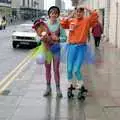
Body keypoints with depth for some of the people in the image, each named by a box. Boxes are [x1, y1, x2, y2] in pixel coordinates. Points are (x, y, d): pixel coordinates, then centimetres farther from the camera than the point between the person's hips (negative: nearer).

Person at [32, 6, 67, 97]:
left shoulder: (60, 25, -6)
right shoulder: (44, 24, -2)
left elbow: (64, 38, -5)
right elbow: (39, 36, 0)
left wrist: (57, 38, -22)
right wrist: (42, 38, -20)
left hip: (56, 49, -2)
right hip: (46, 48, 2)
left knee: (56, 69, 1)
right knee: (47, 69, 11)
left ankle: (58, 88, 10)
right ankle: (48, 88, 23)